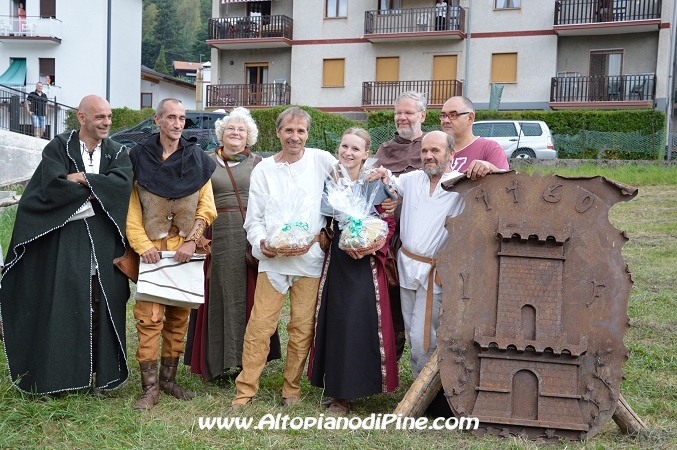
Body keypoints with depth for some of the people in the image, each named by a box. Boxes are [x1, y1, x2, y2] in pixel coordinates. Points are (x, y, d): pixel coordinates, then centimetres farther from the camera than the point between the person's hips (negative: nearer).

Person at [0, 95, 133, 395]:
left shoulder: (117, 153, 11)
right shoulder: (58, 148, 2)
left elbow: (123, 183, -9)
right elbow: (53, 186, -15)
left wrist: (82, 178, -12)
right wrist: (98, 188, -9)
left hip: (104, 242, 3)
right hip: (65, 240, -2)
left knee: (102, 308, 4)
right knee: (62, 306, -2)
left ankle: (99, 374, 14)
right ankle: (58, 375, 9)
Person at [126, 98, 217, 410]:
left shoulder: (197, 159, 9)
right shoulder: (139, 157, 4)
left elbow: (206, 207, 5)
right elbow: (131, 208, -1)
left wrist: (192, 241, -7)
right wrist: (143, 245, -12)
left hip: (185, 249, 2)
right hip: (151, 249, -2)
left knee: (179, 315, 8)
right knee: (148, 317, -7)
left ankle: (169, 378, 21)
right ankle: (150, 387, -1)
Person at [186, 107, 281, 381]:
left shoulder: (258, 164, 9)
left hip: (251, 235, 0)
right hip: (218, 234, 0)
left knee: (248, 296, 1)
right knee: (220, 295, 2)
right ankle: (217, 360, 9)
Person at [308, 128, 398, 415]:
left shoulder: (376, 184, -2)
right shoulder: (329, 183, 8)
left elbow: (388, 222, -2)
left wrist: (370, 246, -17)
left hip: (367, 264, -3)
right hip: (337, 261, 3)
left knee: (364, 321, -5)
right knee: (336, 321, 5)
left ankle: (351, 388, 9)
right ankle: (339, 392, 15)